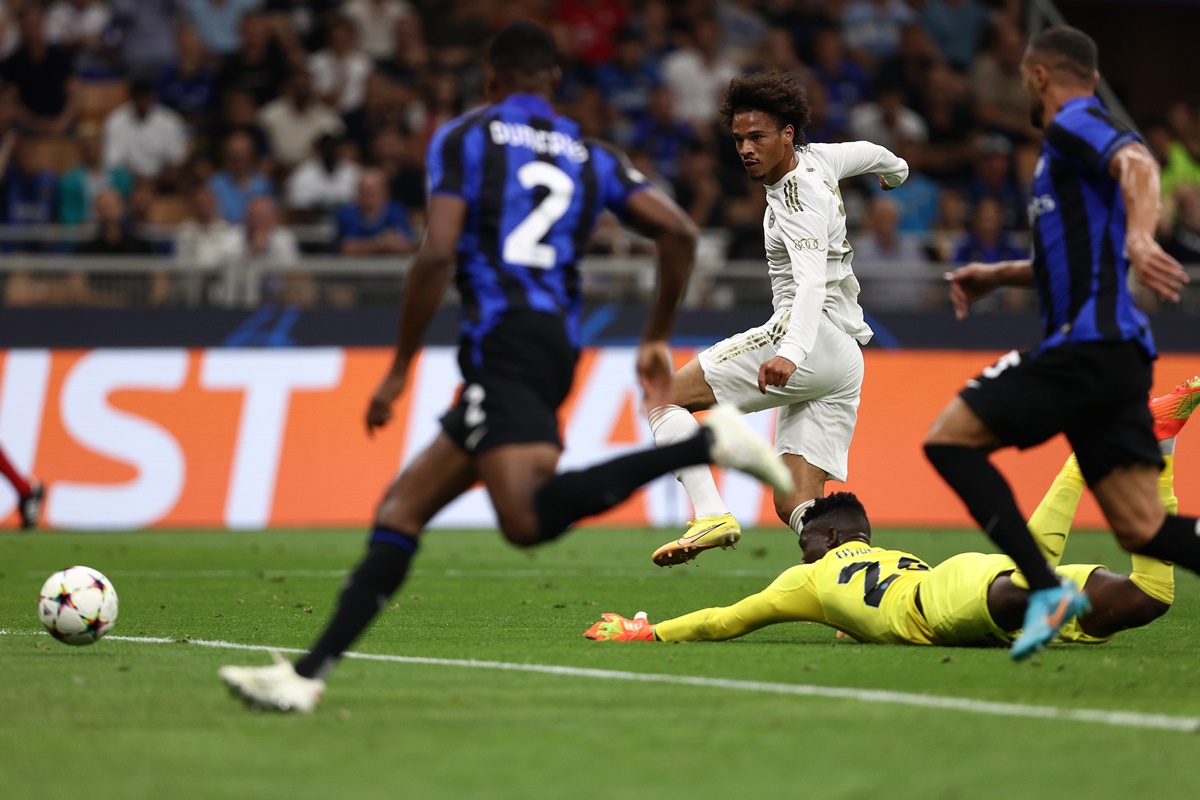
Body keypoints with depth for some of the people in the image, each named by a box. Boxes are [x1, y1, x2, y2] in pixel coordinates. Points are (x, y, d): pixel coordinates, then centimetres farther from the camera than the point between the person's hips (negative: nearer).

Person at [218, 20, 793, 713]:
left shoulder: (464, 138, 7)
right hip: (561, 342, 8)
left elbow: (437, 255, -6)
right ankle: (308, 674, 5)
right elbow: (679, 231, 9)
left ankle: (708, 444, -33)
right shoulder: (592, 158, 21)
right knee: (403, 507, 11)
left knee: (528, 518, -27)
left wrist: (399, 371, 0)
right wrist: (658, 339, 19)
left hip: (503, 340, -8)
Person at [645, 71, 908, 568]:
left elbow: (812, 280, -26)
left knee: (661, 397, -8)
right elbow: (868, 153, 37)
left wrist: (790, 354, -42)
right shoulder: (818, 158, 14)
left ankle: (711, 516, -26)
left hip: (810, 337, -9)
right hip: (845, 358, 9)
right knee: (796, 507, 1)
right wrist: (895, 171, 61)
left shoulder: (798, 195, -11)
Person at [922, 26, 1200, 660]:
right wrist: (997, 275, 36)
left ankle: (1046, 590, -13)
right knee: (1142, 530, 1)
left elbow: (1137, 164, -26)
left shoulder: (1075, 123, -3)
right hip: (1118, 353, 9)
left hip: (1088, 345, -9)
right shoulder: (1071, 144, 27)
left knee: (949, 439, -4)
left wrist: (1140, 237, -43)